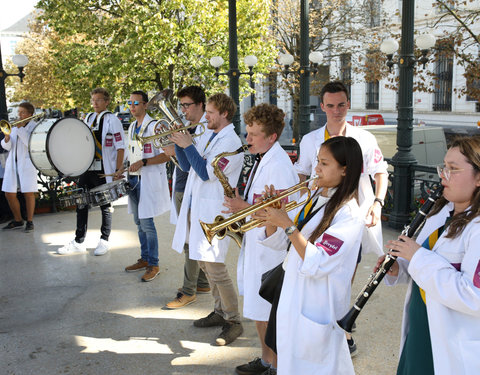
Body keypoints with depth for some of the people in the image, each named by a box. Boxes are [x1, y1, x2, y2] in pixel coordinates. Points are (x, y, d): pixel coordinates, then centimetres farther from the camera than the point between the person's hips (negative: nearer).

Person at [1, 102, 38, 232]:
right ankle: (18, 220, 19)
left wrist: (20, 128, -16)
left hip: (27, 164, -5)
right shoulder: (14, 126, 14)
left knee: (28, 193, -5)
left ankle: (30, 221, 9)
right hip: (12, 163, 5)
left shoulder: (35, 127, -1)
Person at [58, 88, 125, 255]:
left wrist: (117, 171, -15)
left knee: (105, 206, 6)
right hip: (86, 169, 6)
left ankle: (104, 241, 19)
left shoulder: (112, 120, -6)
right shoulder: (88, 118, 12)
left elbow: (120, 148, -9)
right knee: (81, 204, 9)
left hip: (104, 172, -6)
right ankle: (79, 242, 19)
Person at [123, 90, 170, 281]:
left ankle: (153, 265, 4)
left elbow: (166, 155, -16)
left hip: (149, 181, -8)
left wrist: (143, 162, -23)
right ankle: (144, 258, 26)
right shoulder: (132, 127, 15)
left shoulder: (154, 126, -10)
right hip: (134, 179, 8)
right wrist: (129, 172, 16)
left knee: (147, 223, -8)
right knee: (139, 222, 14)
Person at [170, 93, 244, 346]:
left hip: (213, 211, -9)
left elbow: (207, 173, -19)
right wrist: (178, 142, 5)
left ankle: (234, 322, 5)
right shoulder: (206, 137, 15)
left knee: (215, 266, -8)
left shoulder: (231, 142, -12)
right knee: (204, 263, 16)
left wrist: (188, 146, -15)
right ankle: (220, 312, 31)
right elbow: (186, 166, 17)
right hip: (195, 207, 9)